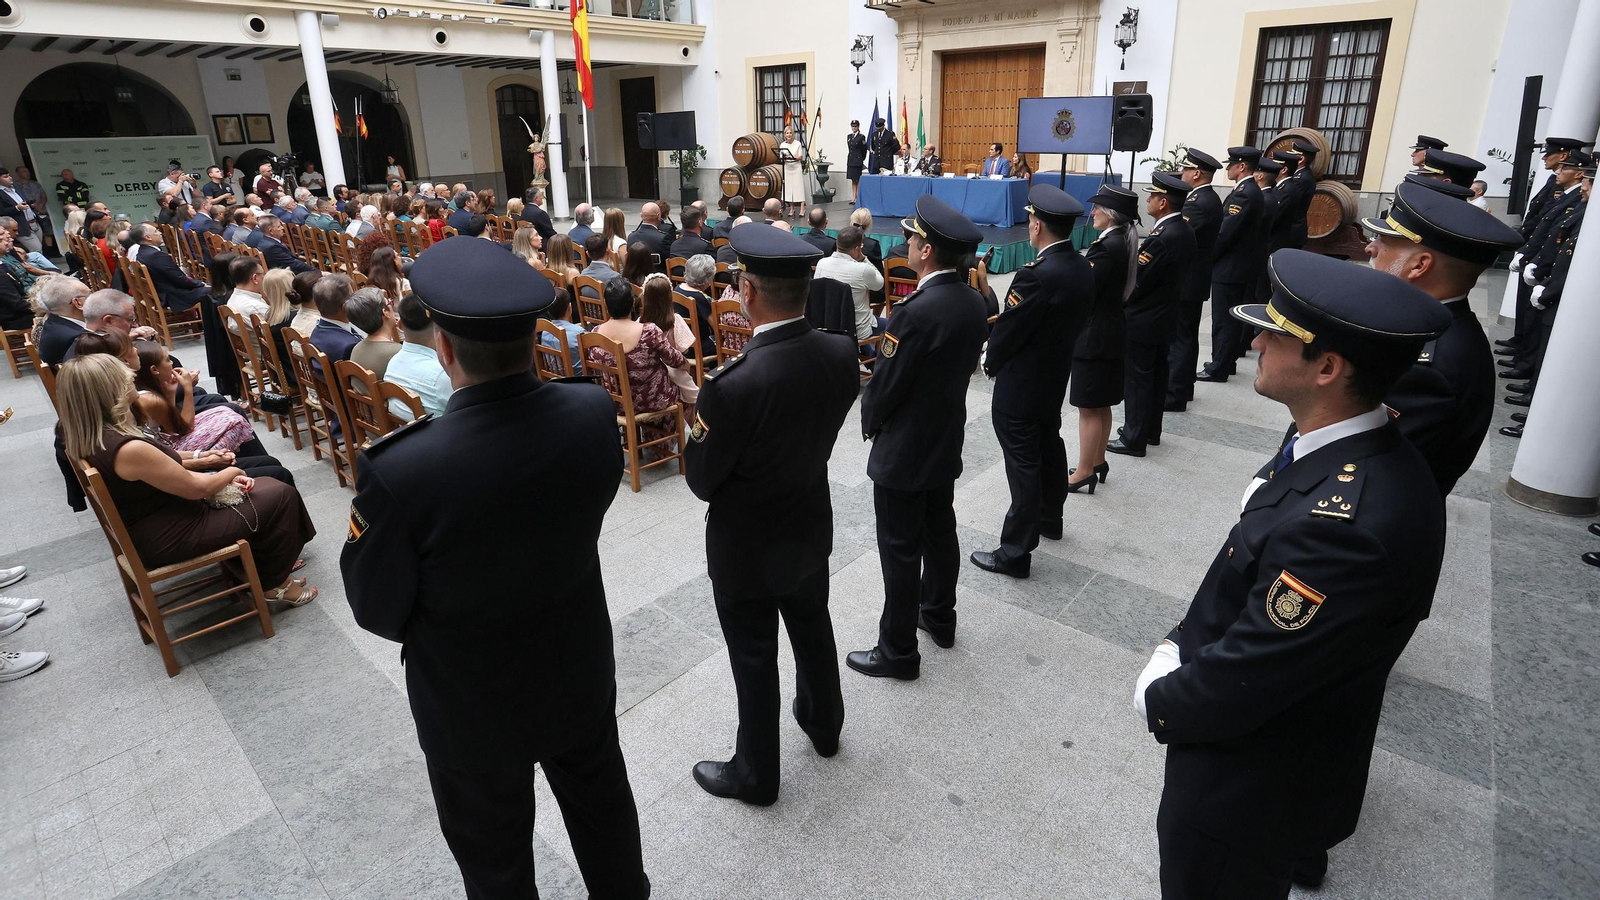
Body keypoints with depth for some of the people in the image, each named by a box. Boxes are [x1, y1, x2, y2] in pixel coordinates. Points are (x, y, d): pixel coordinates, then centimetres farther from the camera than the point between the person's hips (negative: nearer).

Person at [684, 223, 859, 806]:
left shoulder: (733, 385, -33)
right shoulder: (841, 353, -14)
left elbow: (701, 481, -19)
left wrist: (701, 427, -3)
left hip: (747, 546, -6)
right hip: (811, 528, 6)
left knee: (754, 660, 14)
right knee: (813, 630, 28)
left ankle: (755, 774, 36)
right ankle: (823, 724, 53)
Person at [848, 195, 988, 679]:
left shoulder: (917, 311, -27)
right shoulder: (974, 303, -1)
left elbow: (885, 382, -19)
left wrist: (870, 423, 0)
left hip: (904, 450, -8)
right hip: (947, 441, 9)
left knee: (901, 549, 3)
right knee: (939, 531, 22)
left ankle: (898, 651, 16)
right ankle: (939, 616, 41)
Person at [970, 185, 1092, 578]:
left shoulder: (1037, 275, -27)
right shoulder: (1084, 269, -1)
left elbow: (1007, 329, -19)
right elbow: (1074, 322, 8)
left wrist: (990, 363, -1)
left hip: (1020, 385, -9)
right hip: (1055, 379, 9)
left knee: (1024, 466, -2)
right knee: (1049, 448, 25)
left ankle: (1015, 552, 8)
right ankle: (1050, 518, 45)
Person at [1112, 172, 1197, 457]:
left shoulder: (1161, 239, -26)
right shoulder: (1184, 230, 4)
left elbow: (1136, 283, -21)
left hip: (1143, 321, -9)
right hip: (1165, 316, 9)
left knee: (1136, 379, 2)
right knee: (1156, 376, 18)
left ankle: (1134, 439, 11)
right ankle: (1151, 430, 31)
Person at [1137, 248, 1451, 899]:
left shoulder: (1347, 522, -37)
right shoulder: (1350, 451, -7)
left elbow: (1239, 683, -29)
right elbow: (1241, 582, 4)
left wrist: (1157, 700, -11)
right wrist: (1176, 646, -4)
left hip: (1245, 793, -7)